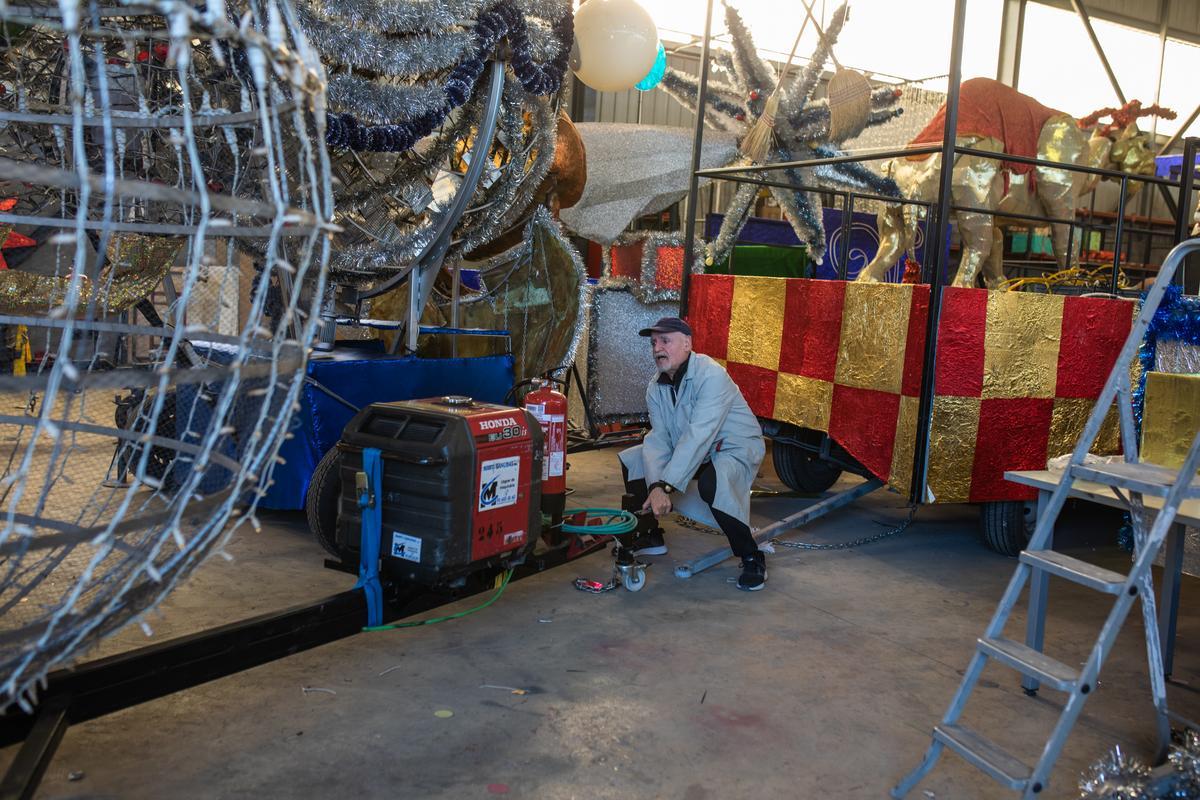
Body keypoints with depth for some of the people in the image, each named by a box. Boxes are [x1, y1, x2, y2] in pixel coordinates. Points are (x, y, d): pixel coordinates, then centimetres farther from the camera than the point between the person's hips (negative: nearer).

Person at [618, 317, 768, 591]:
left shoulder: (711, 375, -27)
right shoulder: (656, 388, -2)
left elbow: (698, 437, -34)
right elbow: (658, 438, -11)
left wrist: (665, 486, -37)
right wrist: (655, 486, -27)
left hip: (737, 449, -8)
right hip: (692, 452, 8)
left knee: (712, 482, -39)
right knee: (632, 460, 2)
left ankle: (751, 558, -19)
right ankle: (650, 537, 17)